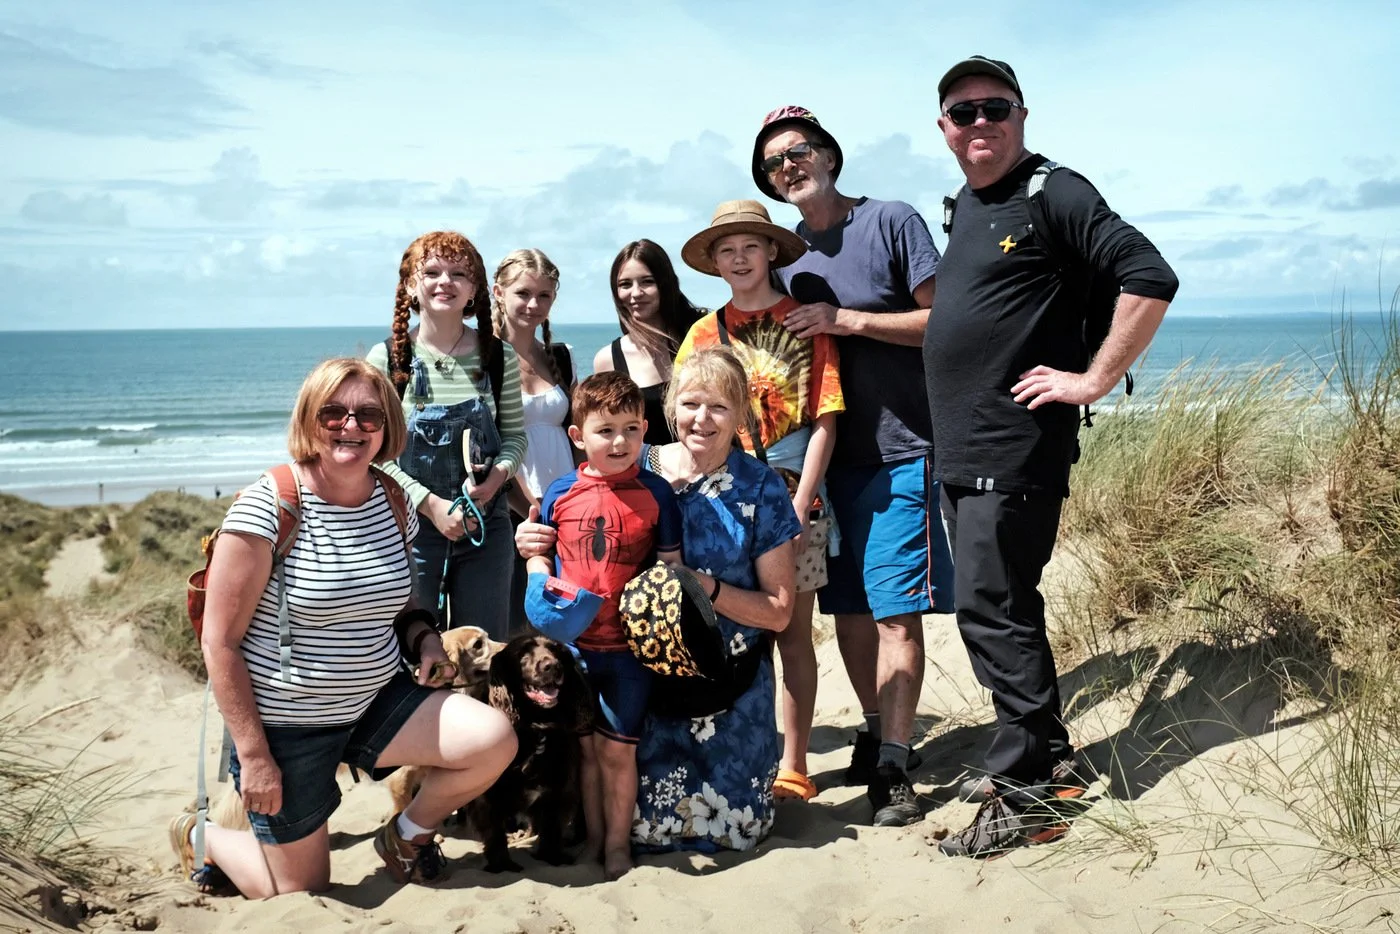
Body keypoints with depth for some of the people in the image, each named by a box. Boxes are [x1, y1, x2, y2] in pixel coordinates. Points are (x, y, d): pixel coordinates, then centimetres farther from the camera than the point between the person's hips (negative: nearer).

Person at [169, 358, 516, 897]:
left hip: (375, 702, 5)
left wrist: (424, 638, -5)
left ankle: (406, 836, 12)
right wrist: (252, 754, -16)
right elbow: (220, 641, -16)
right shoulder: (268, 508, -19)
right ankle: (201, 836, 37)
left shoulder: (393, 500, -1)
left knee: (494, 740, -17)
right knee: (304, 895, 7)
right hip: (284, 723, -5)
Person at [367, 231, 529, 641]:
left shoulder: (498, 356, 3)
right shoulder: (388, 358, -5)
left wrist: (497, 476, -12)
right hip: (412, 526, -2)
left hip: (486, 525, 2)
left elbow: (515, 434, 9)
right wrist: (431, 504, -15)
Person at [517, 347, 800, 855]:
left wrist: (706, 588, -19)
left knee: (734, 828, 0)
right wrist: (537, 545, -11)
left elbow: (779, 611, -4)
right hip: (647, 676, 1)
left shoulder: (760, 489, -5)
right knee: (645, 822, -4)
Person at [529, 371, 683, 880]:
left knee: (617, 746, 6)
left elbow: (671, 565, -2)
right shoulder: (560, 492, -1)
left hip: (631, 643, -2)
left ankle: (618, 841, 22)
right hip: (571, 639, 2)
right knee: (583, 743, 14)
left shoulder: (655, 493, -6)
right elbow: (537, 551, 11)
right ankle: (592, 835, 30)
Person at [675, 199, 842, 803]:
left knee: (793, 635, 3)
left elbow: (824, 423, -2)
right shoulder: (704, 333, 10)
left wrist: (797, 507, -9)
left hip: (793, 501, -2)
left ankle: (792, 767, 11)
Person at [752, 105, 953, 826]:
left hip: (900, 451, -5)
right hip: (826, 454, 6)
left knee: (895, 610, -7)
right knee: (848, 608, 10)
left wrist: (848, 319, -15)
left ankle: (892, 768, -2)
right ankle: (876, 735, 25)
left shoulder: (891, 222, -3)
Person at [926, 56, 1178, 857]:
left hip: (1017, 451, -9)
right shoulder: (962, 206, 17)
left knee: (991, 612, -8)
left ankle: (1024, 792, 4)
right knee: (1003, 610, 14)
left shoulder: (1054, 194, -8)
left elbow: (1151, 279, -17)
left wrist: (1094, 380, -17)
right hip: (960, 453, 9)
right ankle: (1052, 757, 27)